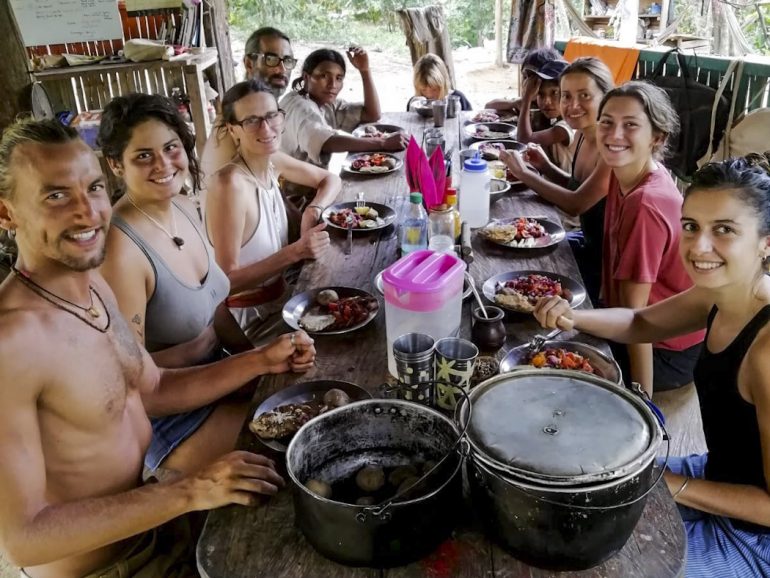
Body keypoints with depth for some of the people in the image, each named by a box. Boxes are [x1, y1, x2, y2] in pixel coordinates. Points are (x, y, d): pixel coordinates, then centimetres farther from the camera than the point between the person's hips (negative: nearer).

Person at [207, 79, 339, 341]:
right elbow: (226, 282, -25)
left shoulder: (274, 161, -3)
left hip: (278, 297, 7)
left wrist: (313, 210, -5)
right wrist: (295, 252, -30)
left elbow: (331, 180, 15)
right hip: (247, 319, -7)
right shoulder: (230, 184, -25)